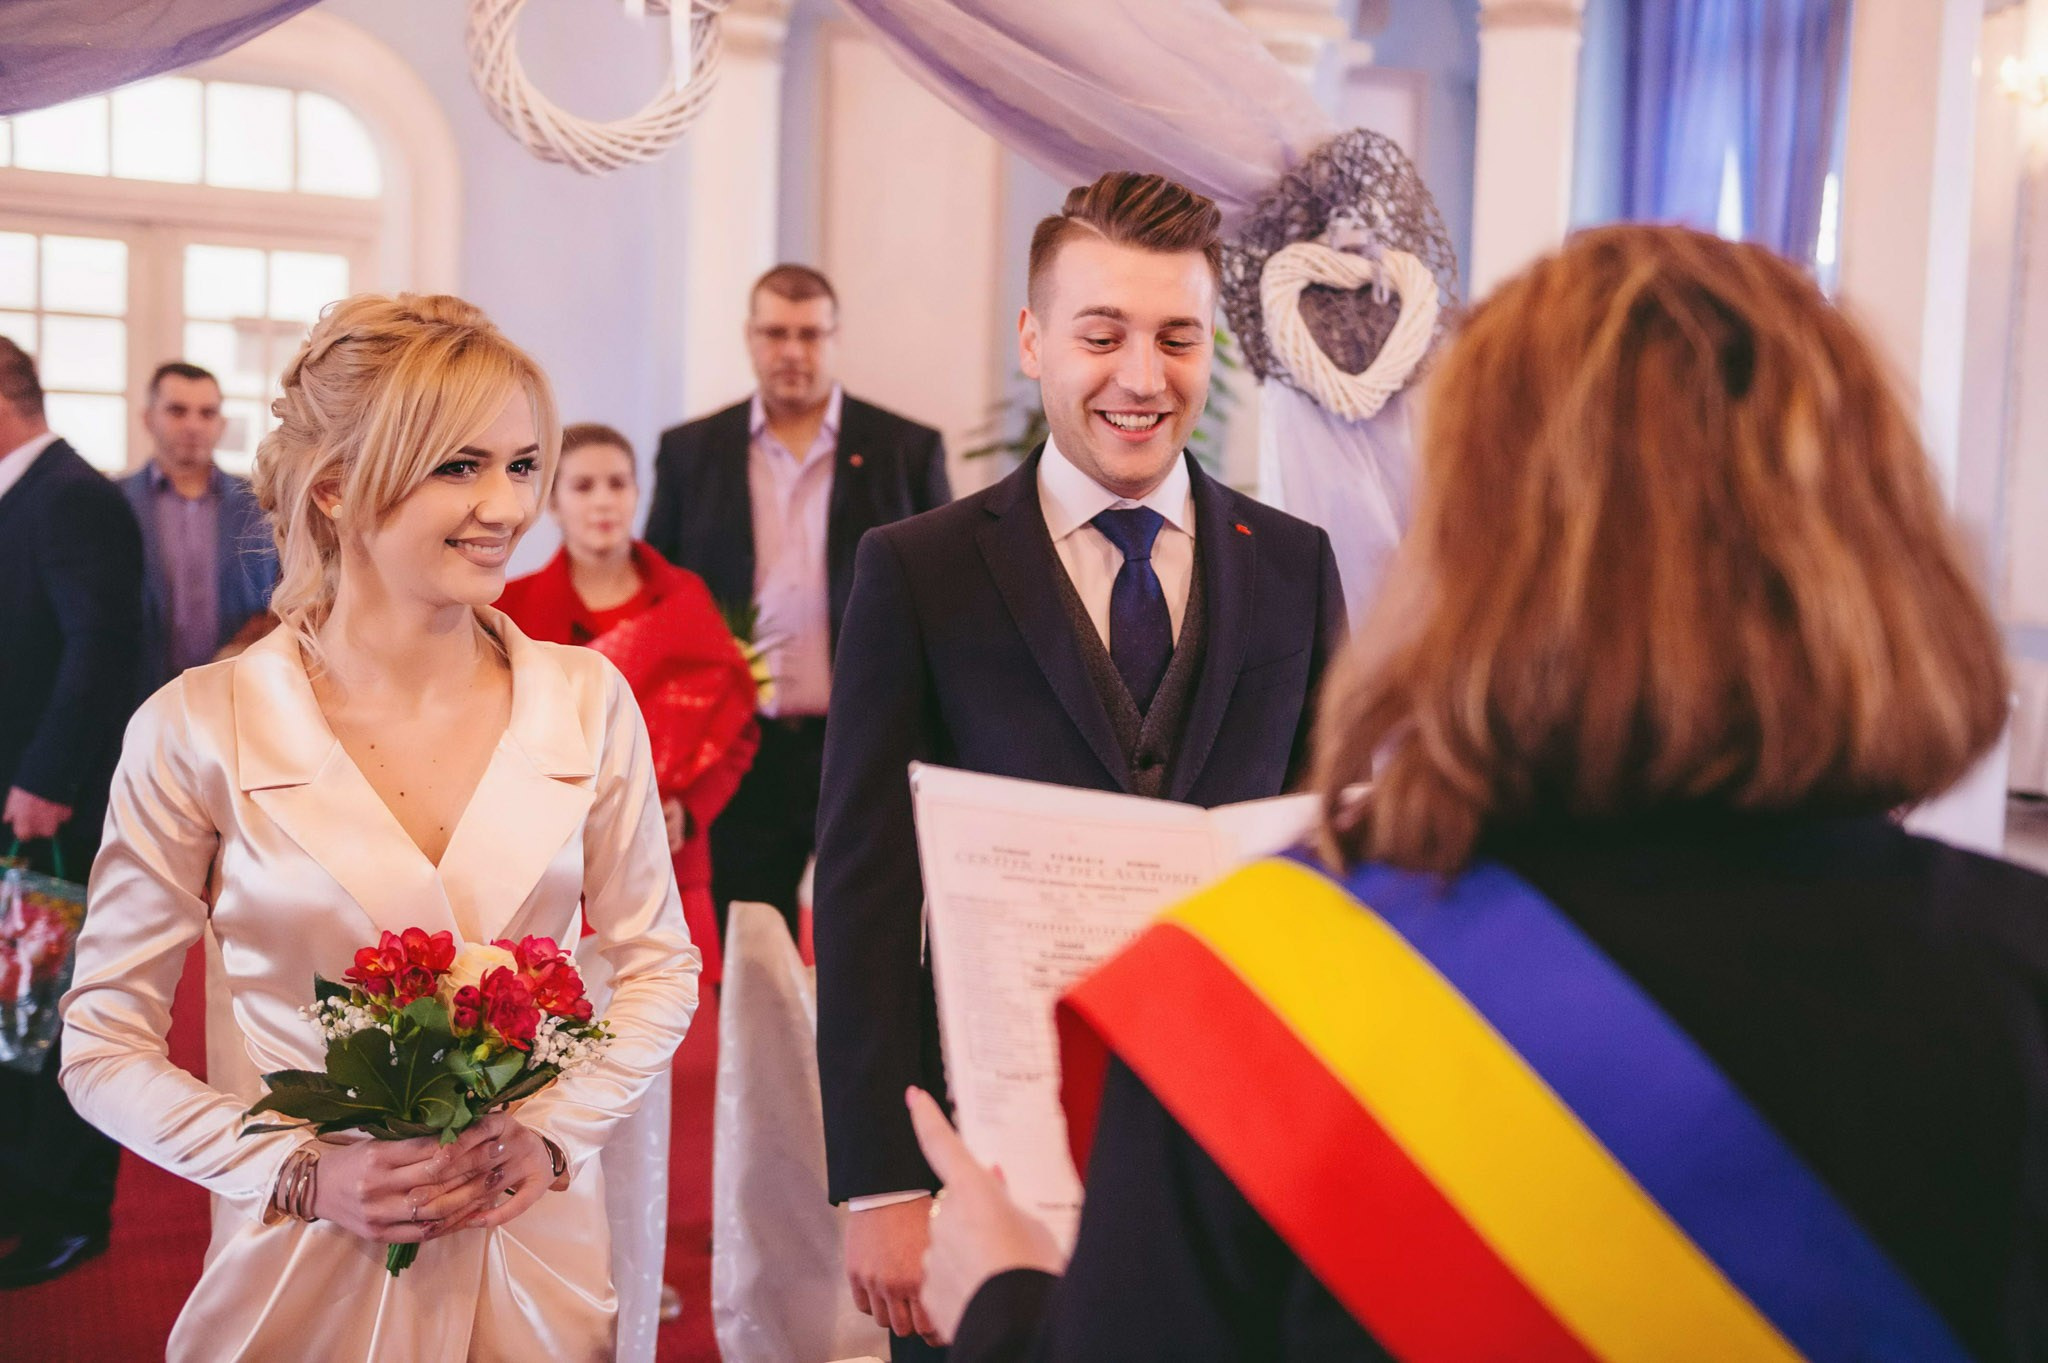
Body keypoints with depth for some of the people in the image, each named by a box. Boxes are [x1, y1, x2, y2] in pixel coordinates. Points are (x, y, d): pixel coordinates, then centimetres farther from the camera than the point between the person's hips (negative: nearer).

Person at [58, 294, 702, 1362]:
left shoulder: (587, 700, -5)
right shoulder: (200, 728, -10)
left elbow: (658, 963, 4)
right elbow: (104, 1043, -3)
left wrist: (555, 1133, -9)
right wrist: (304, 1174, -13)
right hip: (305, 1266, -2)